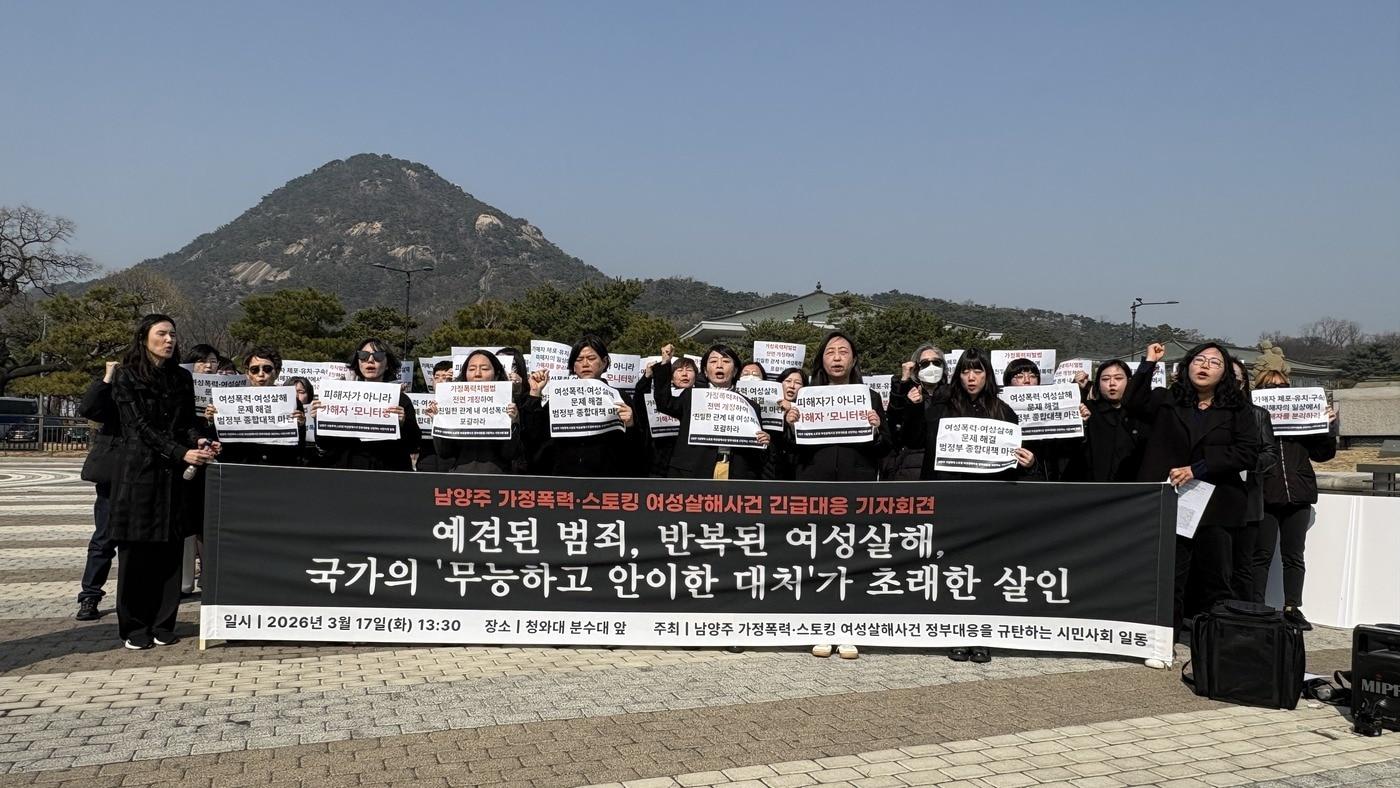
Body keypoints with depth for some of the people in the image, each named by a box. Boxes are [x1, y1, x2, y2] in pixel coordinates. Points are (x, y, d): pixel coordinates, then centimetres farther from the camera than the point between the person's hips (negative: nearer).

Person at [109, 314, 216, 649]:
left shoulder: (182, 377, 12)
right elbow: (141, 426, -11)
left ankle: (162, 625, 11)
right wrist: (182, 453, -20)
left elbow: (187, 423, 11)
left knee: (170, 549, 3)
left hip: (174, 472, 4)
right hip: (139, 469, -4)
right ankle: (134, 628, 9)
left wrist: (199, 441, -11)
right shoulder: (126, 377, -2)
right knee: (136, 550, 0)